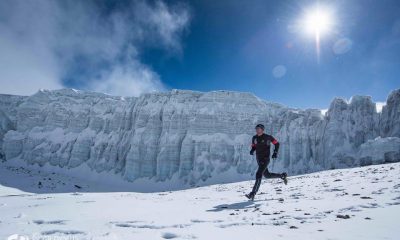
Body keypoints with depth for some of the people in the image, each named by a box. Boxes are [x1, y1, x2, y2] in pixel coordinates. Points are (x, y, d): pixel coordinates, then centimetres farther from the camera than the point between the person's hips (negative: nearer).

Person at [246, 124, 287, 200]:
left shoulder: (267, 137, -9)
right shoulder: (254, 138, 4)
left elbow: (276, 143, 3)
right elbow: (253, 146, 16)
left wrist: (275, 152, -9)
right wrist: (252, 150, -7)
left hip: (265, 159, -7)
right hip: (258, 159, 7)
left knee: (258, 175, -18)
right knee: (267, 175, 19)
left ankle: (253, 194, -18)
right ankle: (282, 176, 43)